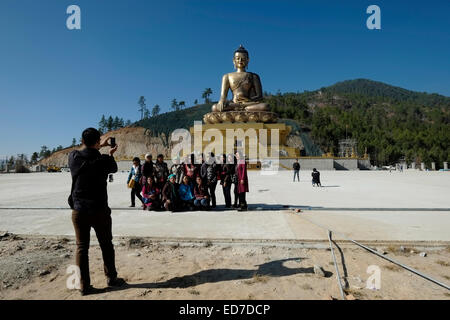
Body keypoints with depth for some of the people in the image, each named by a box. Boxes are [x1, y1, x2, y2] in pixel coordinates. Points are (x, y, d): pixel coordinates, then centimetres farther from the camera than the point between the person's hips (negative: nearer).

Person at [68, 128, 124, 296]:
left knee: (82, 247, 9)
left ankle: (84, 285, 14)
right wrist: (111, 154, 27)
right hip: (99, 210, -2)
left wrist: (100, 147, 27)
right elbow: (114, 168, 10)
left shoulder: (73, 157, -5)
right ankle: (111, 278, 26)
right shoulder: (103, 160, -12)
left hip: (78, 210, 3)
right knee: (106, 245, 13)